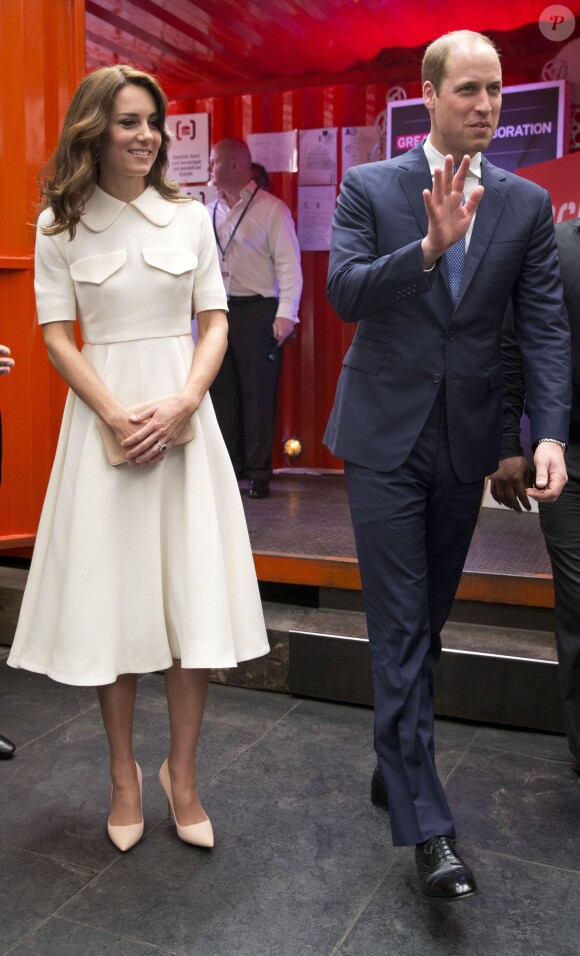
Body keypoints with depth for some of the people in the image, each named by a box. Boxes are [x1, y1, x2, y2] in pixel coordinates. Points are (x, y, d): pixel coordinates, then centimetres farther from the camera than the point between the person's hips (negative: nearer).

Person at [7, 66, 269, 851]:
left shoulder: (190, 216, 8)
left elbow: (215, 322, 5)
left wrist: (181, 403, -12)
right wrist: (117, 417, -14)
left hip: (183, 414, 1)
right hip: (103, 417, -1)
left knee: (195, 599, 1)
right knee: (112, 599, 4)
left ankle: (182, 774, 17)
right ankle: (125, 774, 22)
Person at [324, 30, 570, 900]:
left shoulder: (526, 203, 4)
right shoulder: (369, 188, 0)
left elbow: (546, 327, -1)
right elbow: (345, 291, -12)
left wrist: (550, 433, -13)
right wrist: (429, 246, -27)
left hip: (467, 439, 3)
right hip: (387, 437, -3)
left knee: (429, 617, 15)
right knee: (400, 627, -3)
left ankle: (395, 758, 36)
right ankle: (426, 824, 4)